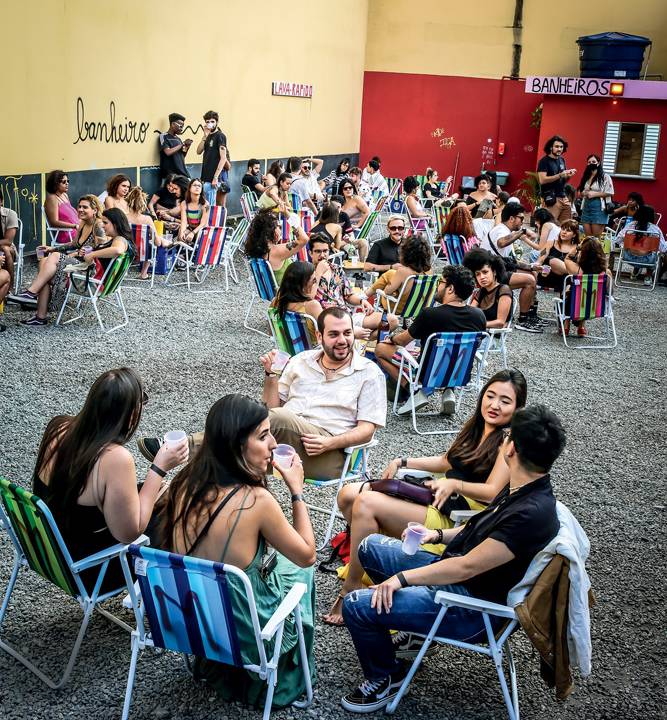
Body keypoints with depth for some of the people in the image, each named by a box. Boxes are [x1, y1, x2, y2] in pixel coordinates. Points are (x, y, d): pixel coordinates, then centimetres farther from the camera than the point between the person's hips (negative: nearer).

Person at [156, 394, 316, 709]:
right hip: (243, 636, -5)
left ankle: (215, 664, 36)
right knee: (297, 568, 24)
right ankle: (283, 681, 37)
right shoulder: (256, 500, -26)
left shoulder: (185, 484, -11)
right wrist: (297, 491, -2)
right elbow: (307, 555, -9)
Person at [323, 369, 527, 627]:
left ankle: (350, 590, -13)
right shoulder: (477, 426, 14)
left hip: (454, 521, -9)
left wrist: (454, 484, -33)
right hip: (435, 499, 9)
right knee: (348, 495, -5)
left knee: (367, 503, -24)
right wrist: (403, 462, 14)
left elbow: (492, 492, -19)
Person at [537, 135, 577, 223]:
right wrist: (559, 175, -20)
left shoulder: (562, 160, 16)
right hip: (551, 199, -7)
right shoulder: (544, 161, -5)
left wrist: (568, 175, 3)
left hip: (563, 197, 7)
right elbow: (542, 180, -16)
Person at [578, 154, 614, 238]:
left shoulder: (605, 177, -4)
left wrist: (594, 194, -14)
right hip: (586, 207, 6)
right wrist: (584, 193, -3)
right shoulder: (585, 177, 14)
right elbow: (580, 192, 20)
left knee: (596, 237, -3)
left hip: (599, 207, -6)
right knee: (587, 236, 7)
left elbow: (610, 193, -10)